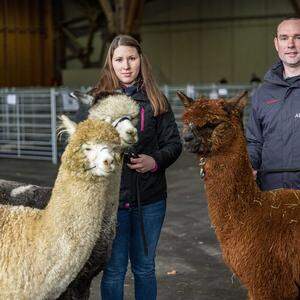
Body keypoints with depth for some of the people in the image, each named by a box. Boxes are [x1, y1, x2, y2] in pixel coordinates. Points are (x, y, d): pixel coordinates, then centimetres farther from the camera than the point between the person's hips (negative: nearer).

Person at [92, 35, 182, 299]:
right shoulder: (96, 100, 1)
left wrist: (155, 161, -12)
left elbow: (174, 143, 5)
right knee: (114, 270, 6)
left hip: (150, 198, 2)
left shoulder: (156, 100, 6)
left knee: (145, 267, 15)